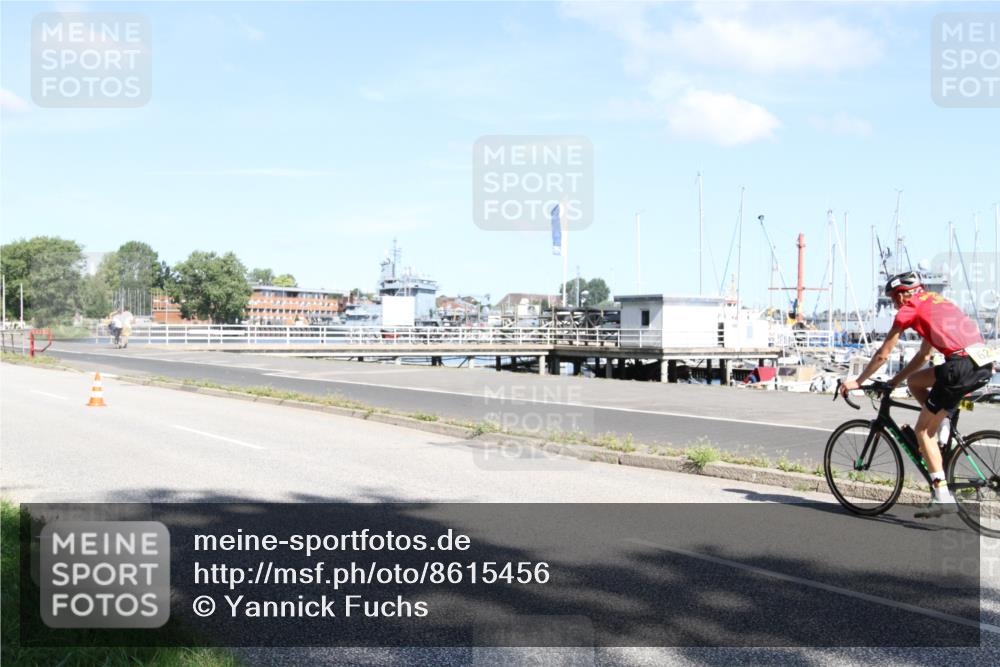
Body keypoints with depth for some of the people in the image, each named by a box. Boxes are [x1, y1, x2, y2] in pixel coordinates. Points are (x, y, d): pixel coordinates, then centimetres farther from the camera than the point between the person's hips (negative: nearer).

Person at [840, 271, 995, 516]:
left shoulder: (909, 309, 6)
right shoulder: (934, 302, 29)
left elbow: (882, 355, 11)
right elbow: (925, 354, 35)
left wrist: (857, 382, 23)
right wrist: (896, 380, 41)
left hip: (962, 365, -8)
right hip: (984, 363, 8)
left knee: (922, 431, 4)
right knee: (914, 381, 26)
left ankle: (943, 496, -1)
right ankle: (938, 431, 17)